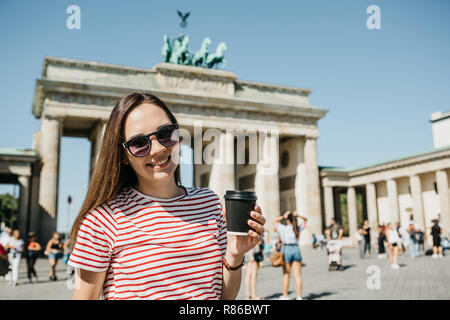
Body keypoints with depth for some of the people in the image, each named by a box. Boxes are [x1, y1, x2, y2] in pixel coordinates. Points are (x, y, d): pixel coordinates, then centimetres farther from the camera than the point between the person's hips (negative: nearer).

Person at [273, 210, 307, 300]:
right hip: (296, 249, 2)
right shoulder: (298, 228, 4)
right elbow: (305, 220, 21)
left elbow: (275, 221, 12)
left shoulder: (283, 228, -3)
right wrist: (298, 216, 3)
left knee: (286, 275, 6)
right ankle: (299, 296, 4)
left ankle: (285, 296, 13)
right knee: (298, 275, 4)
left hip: (286, 249, -2)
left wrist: (283, 217, -1)